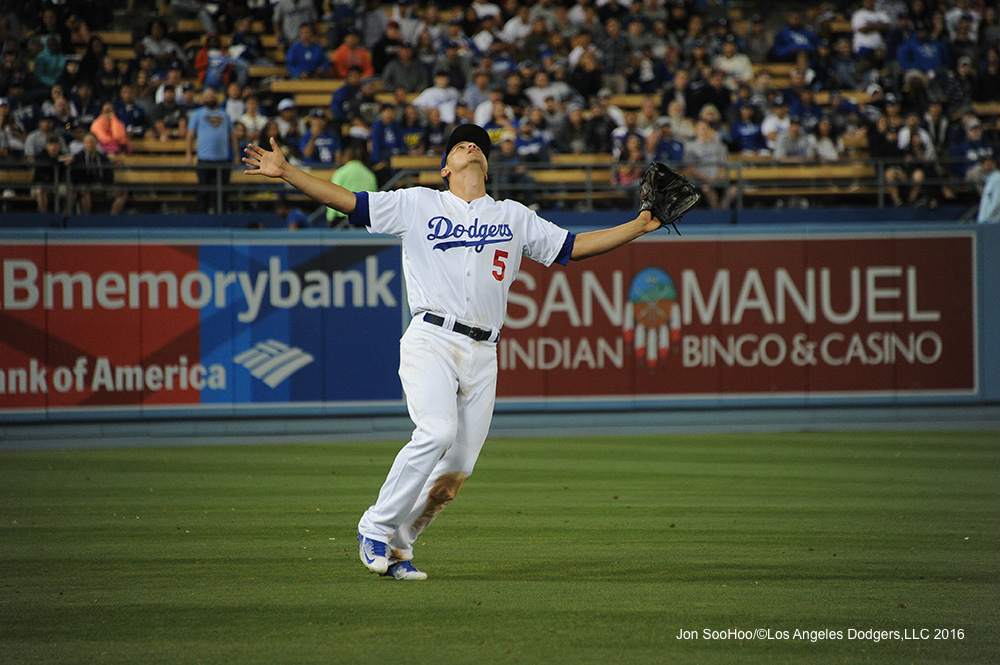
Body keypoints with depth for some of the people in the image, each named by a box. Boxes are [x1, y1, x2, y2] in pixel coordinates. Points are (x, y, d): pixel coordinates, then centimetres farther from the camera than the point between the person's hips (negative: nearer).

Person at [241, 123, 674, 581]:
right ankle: (376, 528, -12)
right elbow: (348, 201, 8)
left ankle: (397, 547, 11)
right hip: (431, 339, -4)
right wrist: (285, 172, -2)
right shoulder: (417, 205, 12)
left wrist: (640, 227, 17)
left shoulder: (515, 217, 22)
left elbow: (573, 247, 23)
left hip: (482, 354, 4)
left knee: (457, 469, -3)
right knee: (437, 432, -26)